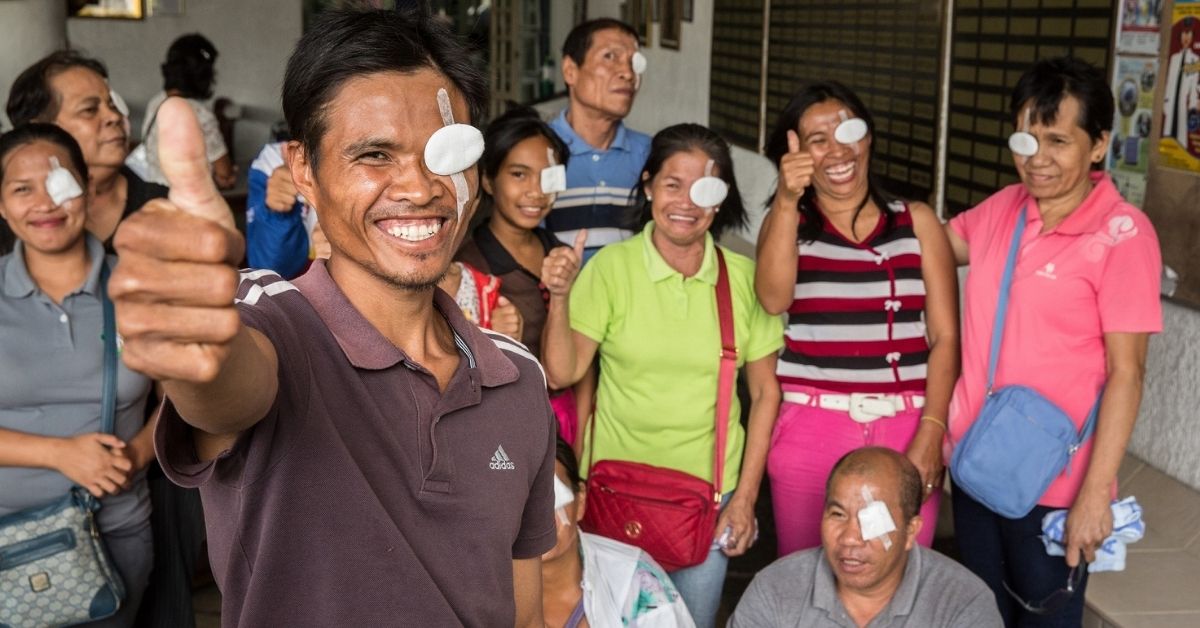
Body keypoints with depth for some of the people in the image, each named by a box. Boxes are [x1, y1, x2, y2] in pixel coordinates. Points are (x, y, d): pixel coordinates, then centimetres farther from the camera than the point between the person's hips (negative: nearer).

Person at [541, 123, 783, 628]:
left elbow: (765, 392, 1)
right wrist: (560, 299, -24)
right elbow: (561, 374, -9)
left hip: (711, 492, 1)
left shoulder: (743, 277, -5)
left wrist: (746, 497, 0)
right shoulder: (611, 267, -8)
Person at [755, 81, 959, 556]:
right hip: (811, 429, 0)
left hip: (907, 428, 0)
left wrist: (930, 433, -10)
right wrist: (787, 200, -20)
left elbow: (945, 336, 1)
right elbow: (773, 299, -13)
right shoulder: (787, 221, 7)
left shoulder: (917, 221, 7)